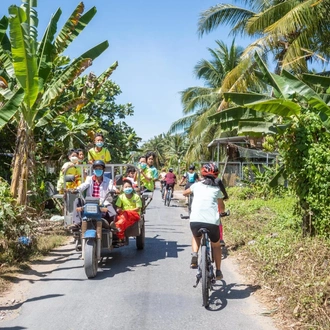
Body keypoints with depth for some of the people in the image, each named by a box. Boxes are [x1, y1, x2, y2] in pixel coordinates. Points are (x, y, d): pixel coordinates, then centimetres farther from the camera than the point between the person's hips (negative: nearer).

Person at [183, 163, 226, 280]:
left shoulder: (197, 185, 16)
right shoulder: (217, 189, 16)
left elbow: (184, 193, 36)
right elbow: (222, 209, 26)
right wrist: (219, 211, 49)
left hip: (195, 221, 0)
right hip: (212, 222, 0)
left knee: (196, 237, 34)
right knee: (216, 245, 27)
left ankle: (194, 255, 9)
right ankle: (218, 272, 27)